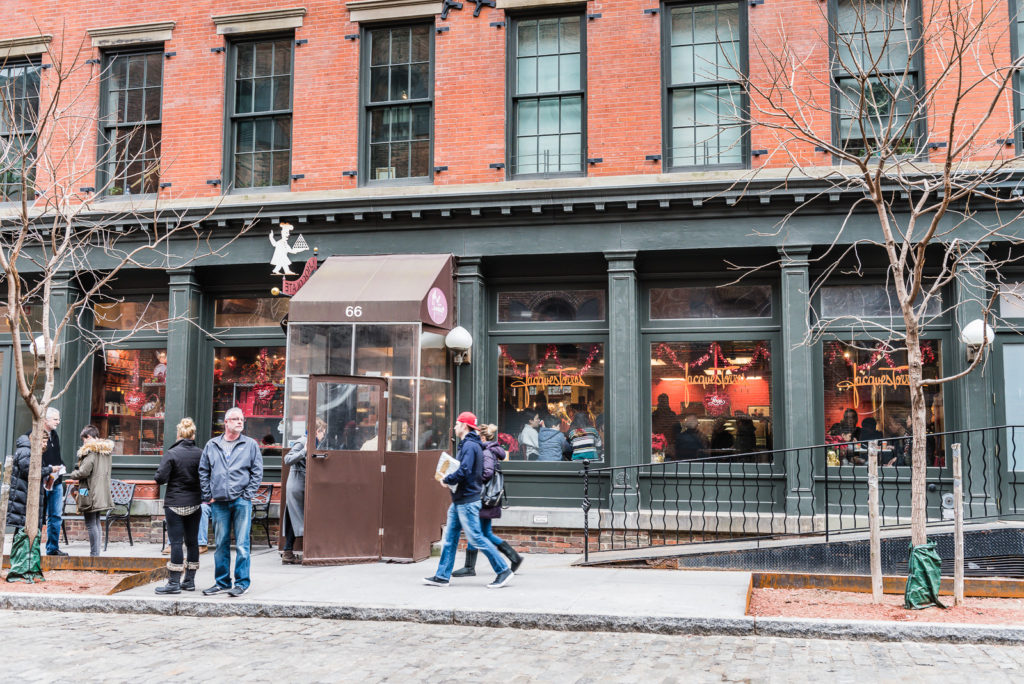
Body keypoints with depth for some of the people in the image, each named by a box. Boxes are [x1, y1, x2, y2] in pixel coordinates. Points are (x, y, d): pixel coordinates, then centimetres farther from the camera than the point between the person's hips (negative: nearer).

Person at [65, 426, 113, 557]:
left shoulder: (90, 450, -14)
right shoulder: (108, 449, 12)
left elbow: (84, 472, -18)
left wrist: (71, 475, 2)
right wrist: (79, 467, 19)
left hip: (90, 493, -9)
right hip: (102, 493, 9)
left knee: (91, 524, -4)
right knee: (96, 523, 15)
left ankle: (94, 554, -3)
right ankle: (96, 552, 17)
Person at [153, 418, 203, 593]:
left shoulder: (171, 454, -12)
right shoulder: (200, 454, -1)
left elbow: (161, 478, -16)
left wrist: (159, 477, 6)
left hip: (175, 503, -4)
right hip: (194, 503, 4)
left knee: (176, 542, -3)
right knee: (192, 541, 11)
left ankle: (174, 583, -3)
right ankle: (189, 580, 17)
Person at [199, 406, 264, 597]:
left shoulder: (250, 445, 5)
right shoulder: (211, 445, 11)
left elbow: (257, 472, 4)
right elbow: (203, 472, 14)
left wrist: (247, 495, -3)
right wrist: (208, 495, 5)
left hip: (241, 501, -2)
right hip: (219, 503, 3)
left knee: (242, 544, -3)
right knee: (221, 544, 8)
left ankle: (242, 583, 5)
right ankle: (222, 582, 18)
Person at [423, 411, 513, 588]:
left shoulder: (470, 446, -16)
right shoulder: (467, 445, 17)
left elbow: (464, 472, -26)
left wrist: (446, 480, -11)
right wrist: (447, 477, 11)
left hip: (467, 500, -10)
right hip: (459, 501, 10)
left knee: (476, 537, -7)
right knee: (450, 537, 10)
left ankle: (504, 570, 0)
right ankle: (442, 576, 14)